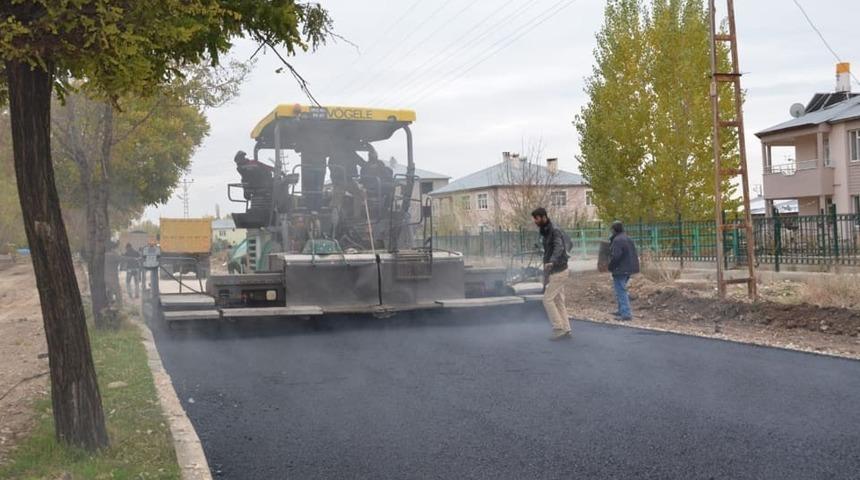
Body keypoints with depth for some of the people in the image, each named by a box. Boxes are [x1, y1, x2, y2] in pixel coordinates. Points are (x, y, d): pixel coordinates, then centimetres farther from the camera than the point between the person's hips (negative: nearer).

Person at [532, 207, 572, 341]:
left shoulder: (555, 231, -18)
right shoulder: (545, 232, 12)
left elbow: (559, 247, -35)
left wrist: (552, 262, -53)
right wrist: (545, 270, 23)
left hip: (558, 271, -9)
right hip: (554, 271, 9)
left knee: (547, 299, -8)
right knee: (559, 301, 10)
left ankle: (558, 328, -2)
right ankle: (566, 330, 14)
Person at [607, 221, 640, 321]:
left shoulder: (617, 240, -19)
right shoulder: (628, 239, 12)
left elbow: (615, 256, -24)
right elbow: (635, 254, 15)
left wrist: (610, 267, -10)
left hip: (620, 270, -10)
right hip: (628, 269, 10)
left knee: (621, 291, -5)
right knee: (622, 290, 22)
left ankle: (626, 314, -8)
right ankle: (621, 311, 31)